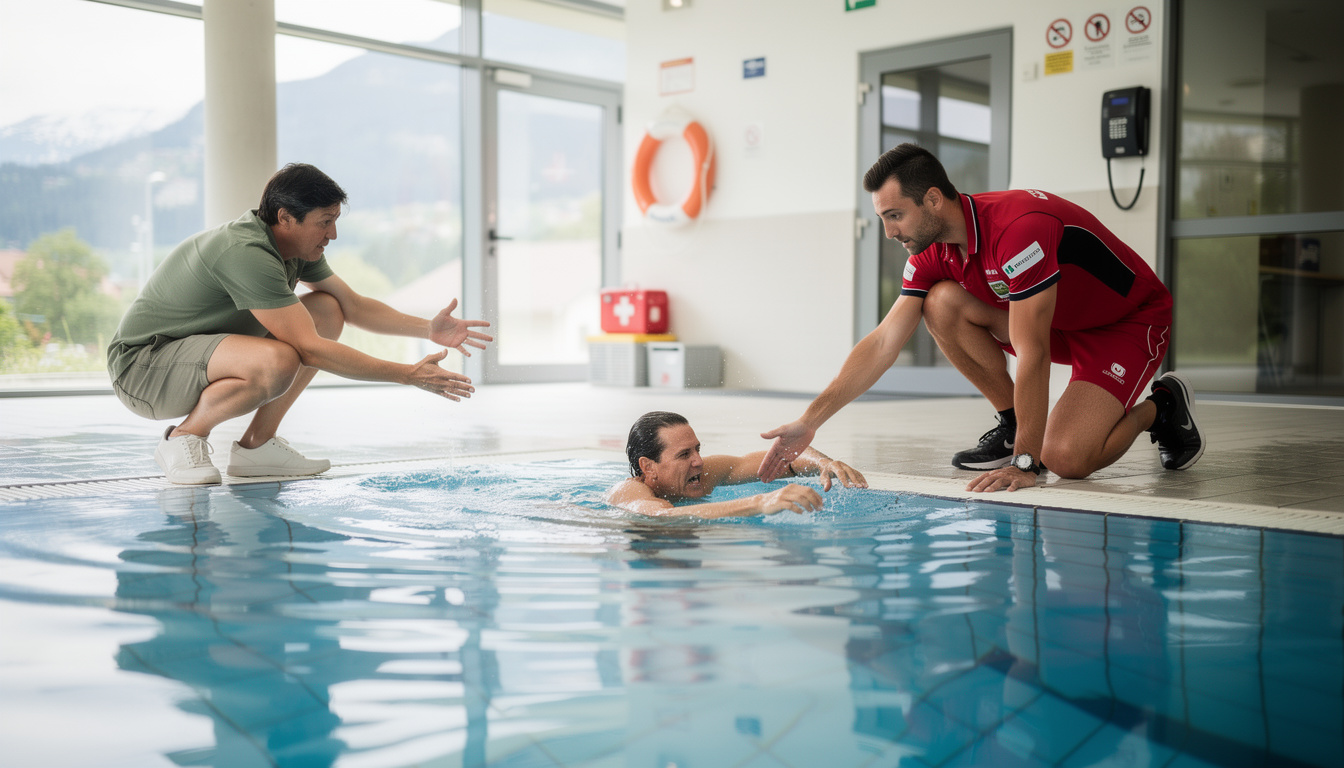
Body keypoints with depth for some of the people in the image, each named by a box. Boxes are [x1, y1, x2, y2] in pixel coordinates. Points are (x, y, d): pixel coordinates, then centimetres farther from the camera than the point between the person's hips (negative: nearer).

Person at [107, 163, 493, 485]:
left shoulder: (297, 246, 0)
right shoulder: (246, 254, -29)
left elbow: (353, 304, 13)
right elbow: (310, 349, -30)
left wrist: (428, 329, -2)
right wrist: (409, 375, -29)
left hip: (196, 347, 10)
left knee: (328, 311, 0)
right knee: (277, 361, -36)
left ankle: (256, 444, 3)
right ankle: (184, 436, -9)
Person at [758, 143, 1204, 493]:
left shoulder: (1020, 229, -34)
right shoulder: (932, 254, -9)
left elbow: (1032, 355, -36)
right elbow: (882, 343, -9)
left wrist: (1026, 464, -35)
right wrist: (810, 422, -15)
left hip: (1132, 321, -7)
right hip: (1060, 321, 7)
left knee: (1065, 459, -25)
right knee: (942, 302, -16)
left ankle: (1159, 408, 6)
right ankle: (1012, 426, -2)